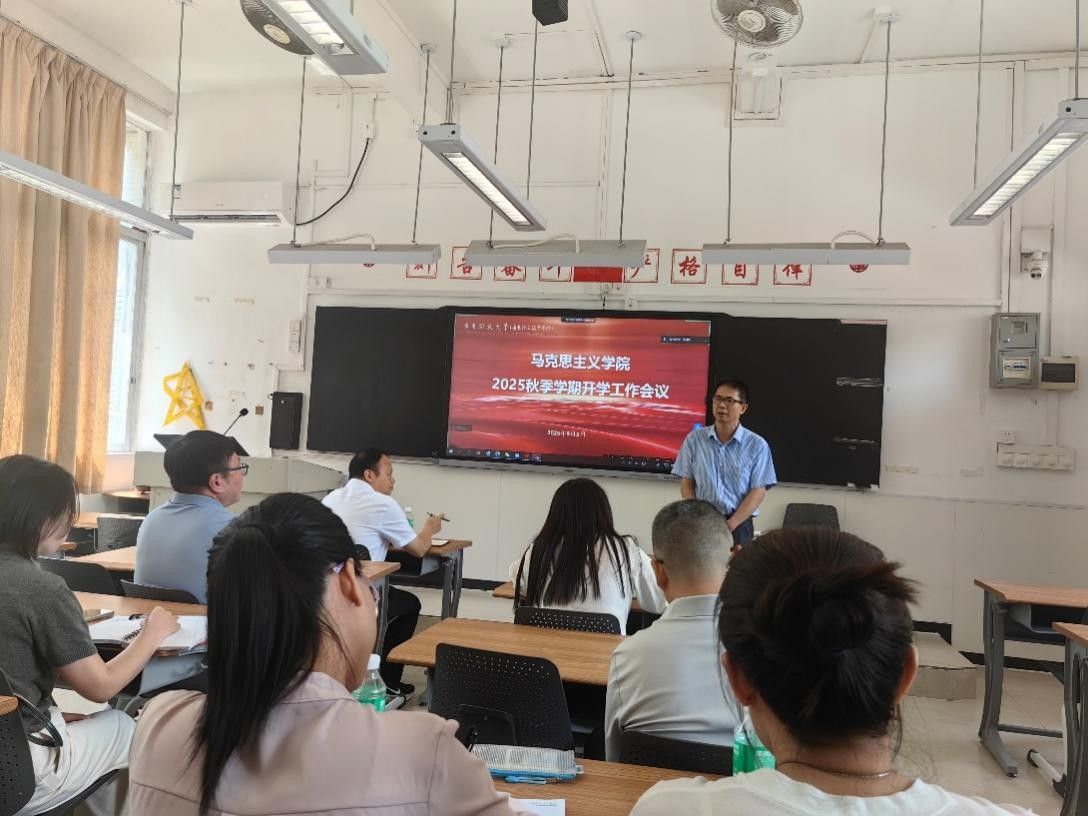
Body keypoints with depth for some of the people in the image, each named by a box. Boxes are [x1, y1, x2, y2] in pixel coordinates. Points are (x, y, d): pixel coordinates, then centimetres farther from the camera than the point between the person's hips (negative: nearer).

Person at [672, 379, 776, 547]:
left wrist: (729, 526, -13)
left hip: (738, 524, -1)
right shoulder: (694, 439, 3)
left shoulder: (757, 445, -2)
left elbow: (758, 492, -4)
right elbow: (686, 483, 5)